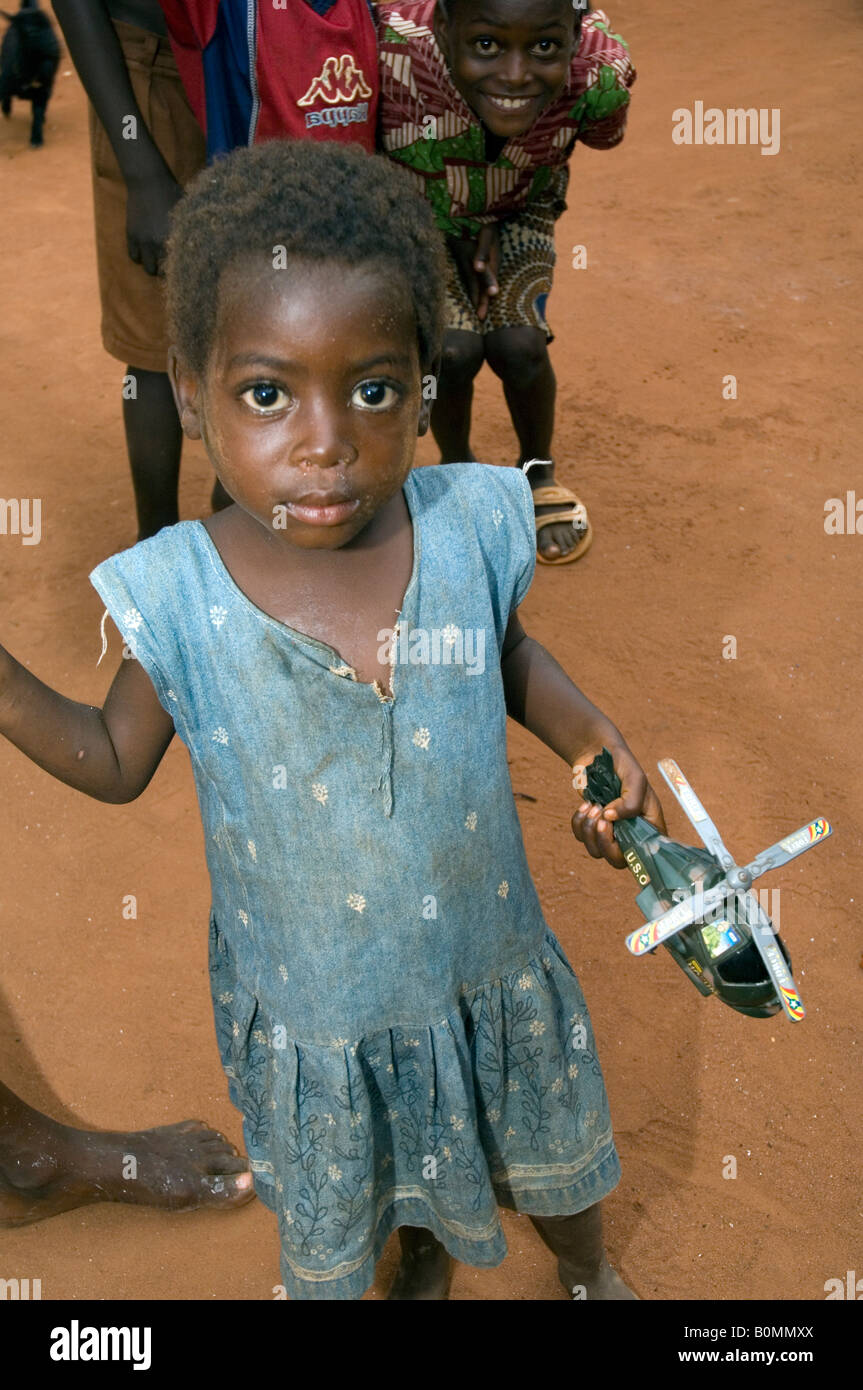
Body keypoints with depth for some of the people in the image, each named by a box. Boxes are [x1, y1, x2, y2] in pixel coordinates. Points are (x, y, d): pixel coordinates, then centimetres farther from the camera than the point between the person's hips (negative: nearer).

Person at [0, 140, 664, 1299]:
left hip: (489, 968, 1)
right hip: (314, 1009, 0)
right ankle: (423, 1254, 67)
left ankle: (588, 1269, 66)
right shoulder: (179, 600, -26)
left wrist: (595, 745, -14)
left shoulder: (471, 527, -22)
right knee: (336, 1219, 29)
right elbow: (117, 763, -8)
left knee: (552, 1157, 29)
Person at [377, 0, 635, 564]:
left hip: (515, 212, 2)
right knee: (454, 349, -18)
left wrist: (498, 229, -13)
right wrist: (458, 244, -17)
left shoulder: (603, 73, -29)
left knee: (519, 344, -16)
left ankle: (539, 473, 16)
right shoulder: (393, 50, -38)